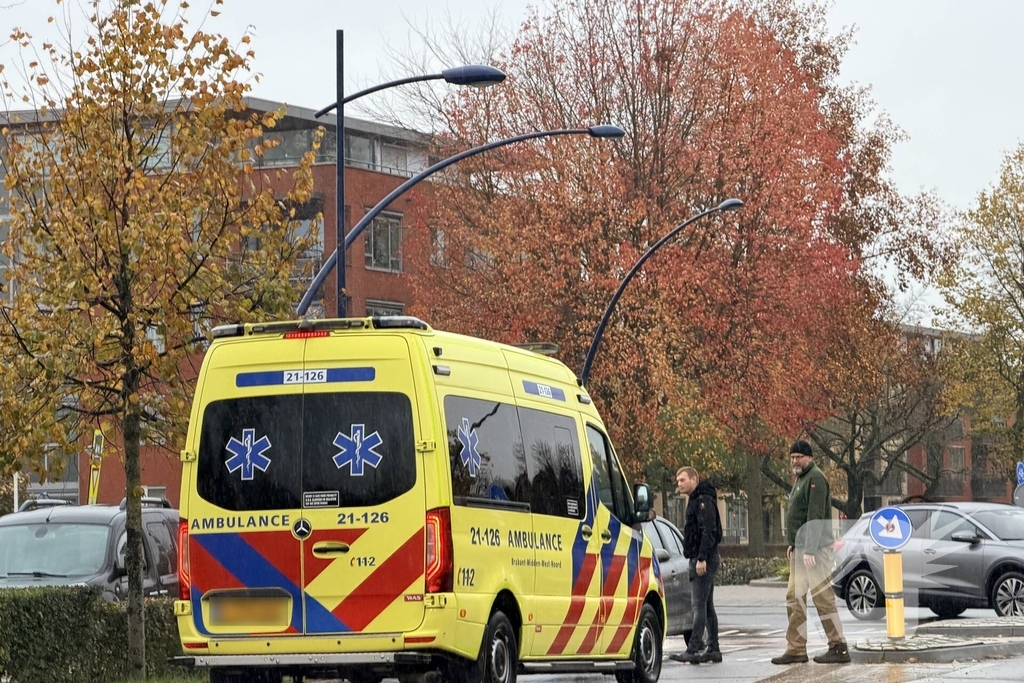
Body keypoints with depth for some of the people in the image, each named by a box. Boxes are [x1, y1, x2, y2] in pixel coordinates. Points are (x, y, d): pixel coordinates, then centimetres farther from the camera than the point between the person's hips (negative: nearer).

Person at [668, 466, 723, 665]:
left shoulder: (704, 501, -12)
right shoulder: (695, 501, 20)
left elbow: (709, 532, -21)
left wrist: (702, 558, -25)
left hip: (704, 560, -11)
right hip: (700, 560, 11)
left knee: (699, 606, -13)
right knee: (707, 606, 11)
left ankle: (693, 649, -16)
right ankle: (713, 649, 14)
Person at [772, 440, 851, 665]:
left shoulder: (815, 479, -13)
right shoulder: (800, 479, 18)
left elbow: (815, 518, -20)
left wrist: (809, 550, -24)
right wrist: (794, 545, 17)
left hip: (815, 551, -10)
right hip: (800, 551, 10)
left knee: (823, 598, -7)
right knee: (795, 598, 8)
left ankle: (838, 647, -2)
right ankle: (796, 649, 9)